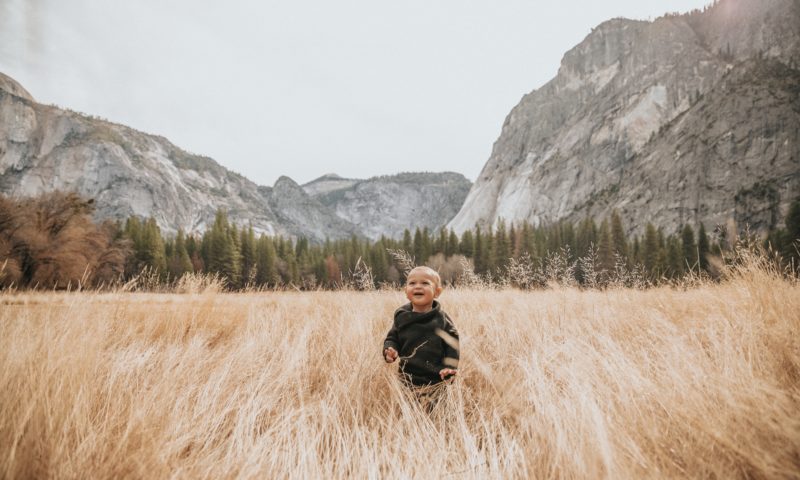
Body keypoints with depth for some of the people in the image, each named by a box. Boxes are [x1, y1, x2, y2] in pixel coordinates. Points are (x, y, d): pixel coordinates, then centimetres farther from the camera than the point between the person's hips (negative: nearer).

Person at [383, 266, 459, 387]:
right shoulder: (401, 316, 0)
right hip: (407, 379, 2)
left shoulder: (442, 319, -6)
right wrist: (389, 349, -12)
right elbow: (392, 338, 8)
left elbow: (452, 343, -2)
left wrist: (450, 366, -14)